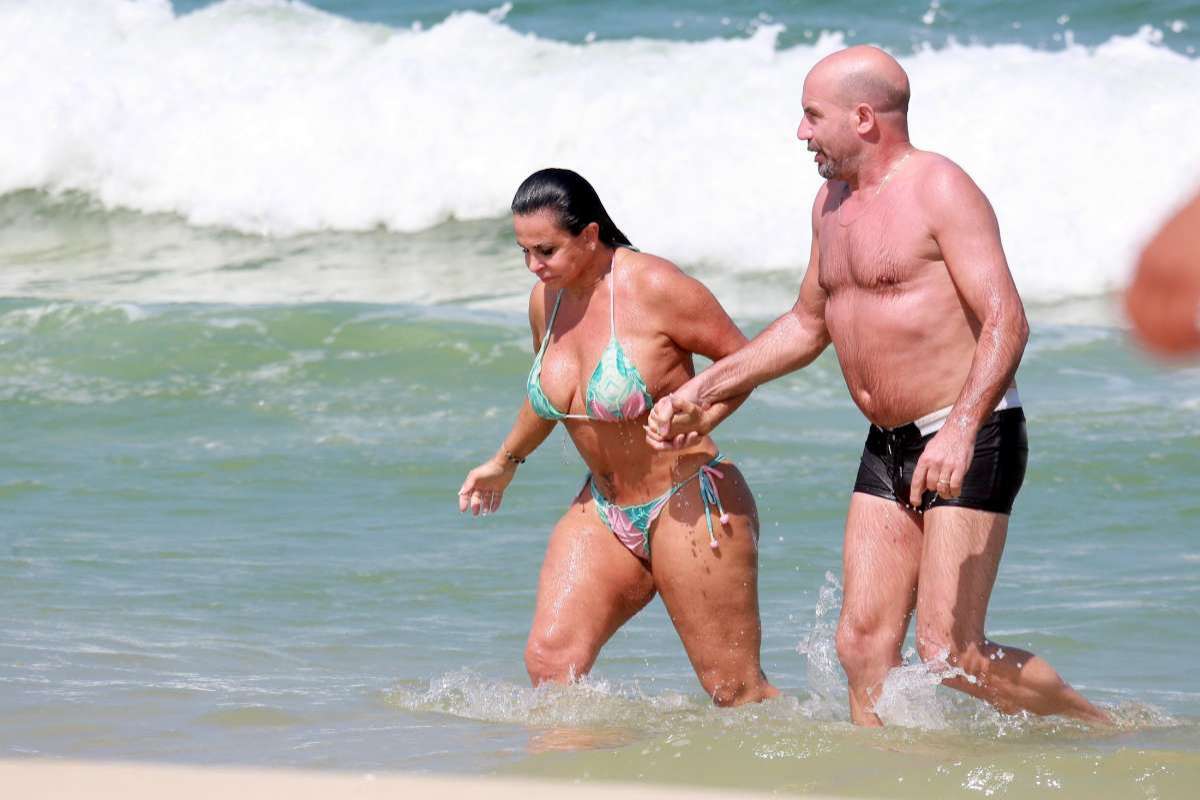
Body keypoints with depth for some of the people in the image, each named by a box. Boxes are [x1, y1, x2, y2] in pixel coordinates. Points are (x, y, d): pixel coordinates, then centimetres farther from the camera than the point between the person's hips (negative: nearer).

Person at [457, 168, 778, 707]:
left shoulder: (653, 287, -18)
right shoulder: (546, 300, 4)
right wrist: (506, 461, 37)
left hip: (688, 507, -7)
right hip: (603, 512, 7)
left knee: (737, 692, -2)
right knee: (550, 659, -11)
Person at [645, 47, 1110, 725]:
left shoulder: (940, 190, -12)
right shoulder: (834, 201, 14)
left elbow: (1006, 321, -21)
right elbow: (808, 325, 28)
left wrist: (959, 431, -34)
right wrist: (705, 389, 20)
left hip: (974, 442, -8)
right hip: (889, 450, 8)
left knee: (950, 655, -12)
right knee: (864, 645, 0)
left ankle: (1104, 734, 6)